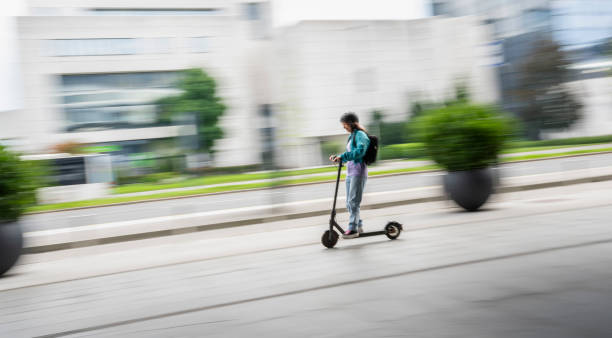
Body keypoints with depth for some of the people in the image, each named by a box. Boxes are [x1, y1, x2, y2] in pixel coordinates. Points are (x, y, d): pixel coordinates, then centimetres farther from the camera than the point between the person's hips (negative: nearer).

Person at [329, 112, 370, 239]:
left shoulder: (360, 135, -10)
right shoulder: (352, 136, 18)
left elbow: (360, 151, -26)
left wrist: (342, 156, -28)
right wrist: (337, 157, 9)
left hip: (359, 171, -9)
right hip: (350, 171, 9)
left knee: (353, 201, -10)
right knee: (349, 202, 11)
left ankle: (353, 229, -8)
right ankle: (359, 225, 23)